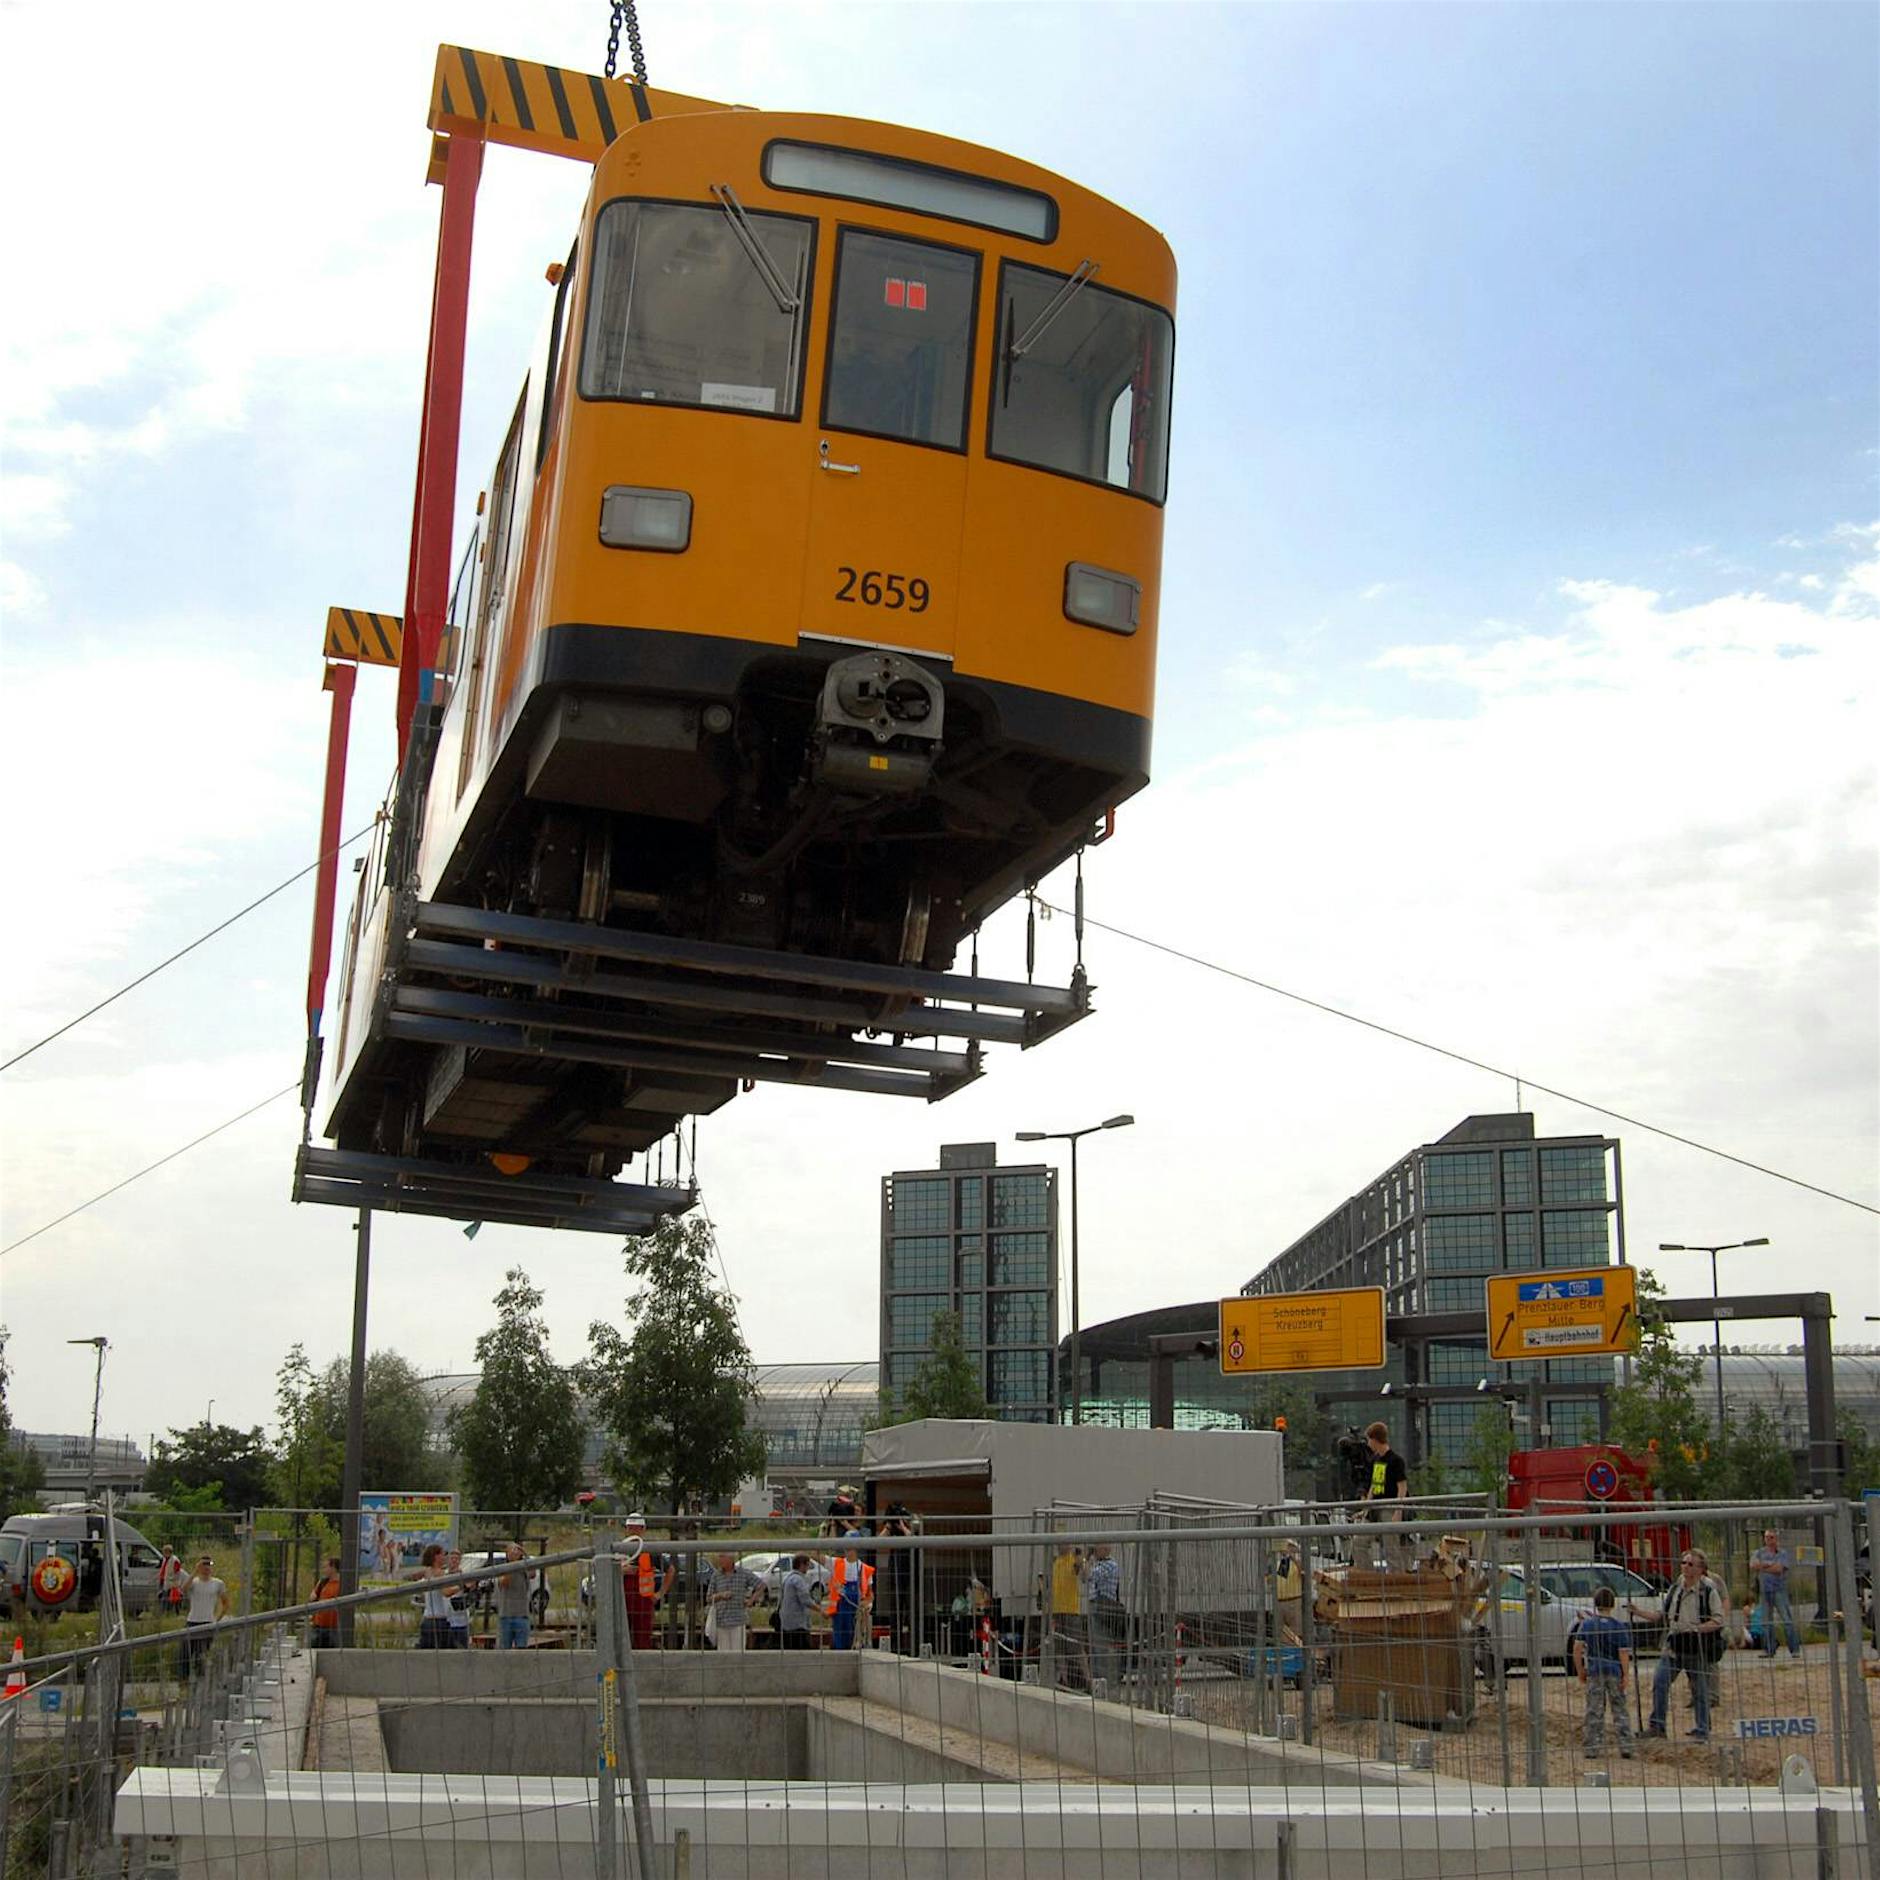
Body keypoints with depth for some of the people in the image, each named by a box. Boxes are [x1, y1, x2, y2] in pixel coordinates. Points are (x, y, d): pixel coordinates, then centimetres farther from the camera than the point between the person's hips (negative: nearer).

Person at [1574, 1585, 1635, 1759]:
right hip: (1615, 1671, -1)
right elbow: (1623, 1653, -8)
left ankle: (1592, 1748, 7)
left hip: (1594, 1672, 1)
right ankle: (1625, 1746, 8)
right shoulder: (1619, 1626, -5)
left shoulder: (1586, 1625, 0)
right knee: (1620, 1710, 10)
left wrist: (1580, 1671, 6)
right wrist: (1626, 1675, -5)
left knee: (1594, 1711, 6)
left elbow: (1577, 1649, -3)